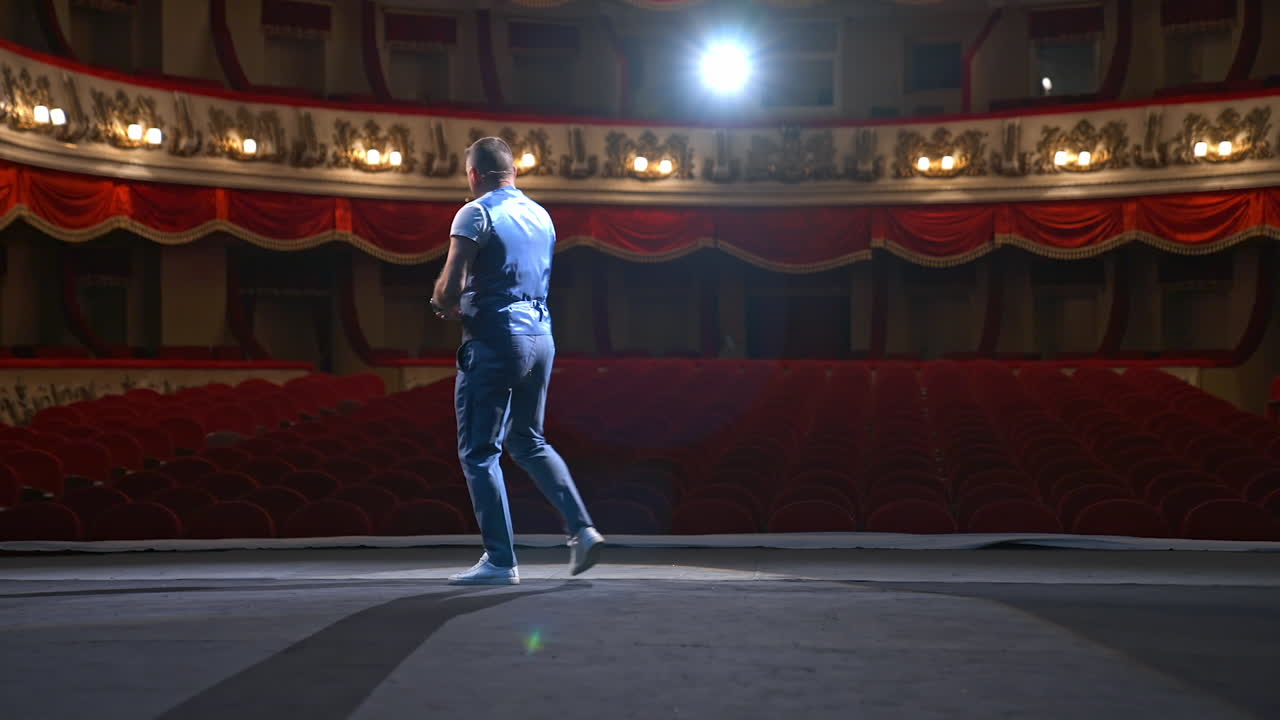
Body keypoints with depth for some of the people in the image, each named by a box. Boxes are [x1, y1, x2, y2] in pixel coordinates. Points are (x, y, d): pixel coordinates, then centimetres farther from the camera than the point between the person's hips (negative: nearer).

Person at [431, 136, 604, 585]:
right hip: (540, 337, 7)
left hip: (495, 342, -7)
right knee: (528, 442, 21)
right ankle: (582, 529, 9)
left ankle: (500, 561, 1)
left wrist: (444, 305, 7)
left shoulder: (476, 214, -9)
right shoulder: (541, 216, 14)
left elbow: (449, 288, -16)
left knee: (479, 452, 1)